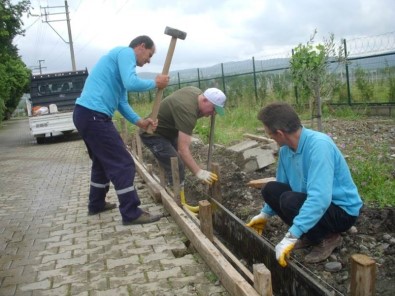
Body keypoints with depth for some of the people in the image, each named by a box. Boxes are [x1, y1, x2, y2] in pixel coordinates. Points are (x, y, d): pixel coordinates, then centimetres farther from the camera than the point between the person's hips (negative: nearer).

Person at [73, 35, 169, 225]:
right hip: (94, 115, -11)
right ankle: (131, 214, 1)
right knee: (123, 164, -5)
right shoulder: (126, 52, -4)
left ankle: (96, 204, 36)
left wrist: (139, 122, 8)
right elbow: (131, 84, -22)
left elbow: (121, 102, 20)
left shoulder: (121, 58, 25)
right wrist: (155, 83, -5)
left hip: (85, 114, 11)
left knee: (102, 161, 24)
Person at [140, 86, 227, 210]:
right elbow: (183, 149, -39)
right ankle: (180, 205, -9)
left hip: (167, 130, 11)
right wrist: (199, 172, -43)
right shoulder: (187, 111, -35)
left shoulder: (197, 92, -7)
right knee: (176, 167, -17)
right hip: (153, 134, -10)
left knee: (180, 162, 16)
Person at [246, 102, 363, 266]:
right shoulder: (286, 149, -5)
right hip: (313, 203, 8)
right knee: (270, 189, -2)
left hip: (342, 210, -8)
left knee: (290, 200, -30)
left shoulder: (319, 145, -31)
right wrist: (265, 214, 18)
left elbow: (320, 198, -40)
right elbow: (280, 186, 13)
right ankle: (310, 234, 10)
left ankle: (328, 238, -3)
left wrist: (291, 237, -42)